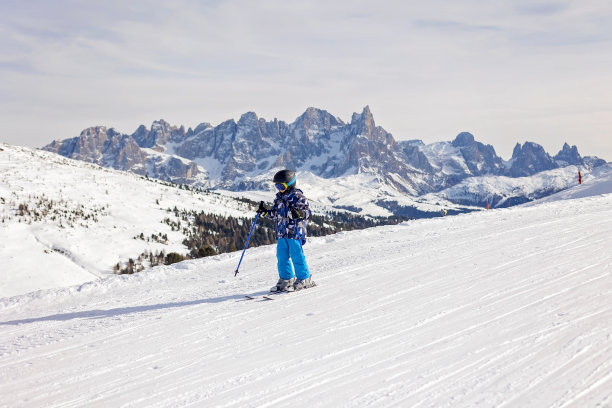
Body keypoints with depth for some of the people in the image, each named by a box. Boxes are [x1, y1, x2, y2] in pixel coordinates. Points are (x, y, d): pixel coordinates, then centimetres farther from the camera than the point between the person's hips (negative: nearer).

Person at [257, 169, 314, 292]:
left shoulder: (298, 196, -7)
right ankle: (286, 279, 19)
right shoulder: (279, 198, 16)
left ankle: (304, 279, 6)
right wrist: (265, 211, 10)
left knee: (297, 256, -4)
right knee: (282, 257, 8)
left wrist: (299, 214, -31)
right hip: (281, 233, 7)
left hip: (295, 232, -7)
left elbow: (307, 211, -12)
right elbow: (275, 214, 25)